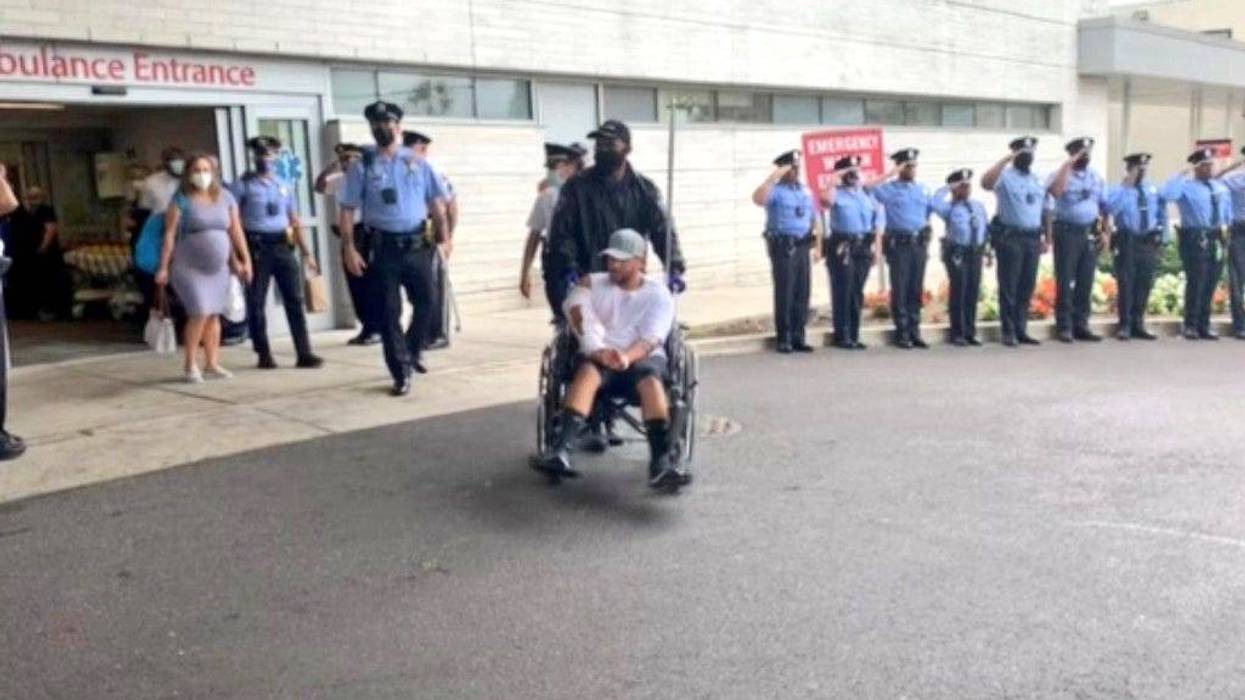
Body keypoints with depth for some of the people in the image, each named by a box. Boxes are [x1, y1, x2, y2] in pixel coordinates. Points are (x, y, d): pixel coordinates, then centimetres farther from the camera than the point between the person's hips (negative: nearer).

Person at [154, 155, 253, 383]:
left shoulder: (225, 197, 6)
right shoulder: (181, 200, -7)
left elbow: (236, 232, 8)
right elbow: (169, 235, -9)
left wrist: (245, 260, 4)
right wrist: (163, 267, -12)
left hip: (218, 267, 4)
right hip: (189, 266, -4)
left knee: (214, 314, 7)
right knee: (199, 313, -13)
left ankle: (212, 363, 18)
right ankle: (191, 364, 0)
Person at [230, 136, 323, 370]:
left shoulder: (285, 186, 14)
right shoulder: (242, 186, 0)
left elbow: (295, 221, 16)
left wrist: (306, 253, 10)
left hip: (282, 246, 4)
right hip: (256, 248, -3)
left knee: (295, 300, -1)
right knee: (256, 304, 2)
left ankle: (304, 354, -1)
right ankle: (264, 355, 12)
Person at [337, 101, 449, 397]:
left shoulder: (417, 162, 6)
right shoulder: (362, 166, 0)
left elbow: (436, 203, 8)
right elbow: (347, 209, -2)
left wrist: (443, 238, 1)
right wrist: (349, 249, -10)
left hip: (417, 244, 2)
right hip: (383, 247, -2)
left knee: (426, 302, 9)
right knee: (389, 311, 1)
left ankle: (411, 352, 35)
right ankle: (401, 373, 11)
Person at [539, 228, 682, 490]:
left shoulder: (658, 294, 7)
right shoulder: (592, 284, 12)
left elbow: (650, 340, -9)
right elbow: (580, 318, -8)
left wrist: (626, 357, -32)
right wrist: (598, 350, -28)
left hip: (643, 358, 0)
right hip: (599, 356, 1)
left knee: (650, 379, -35)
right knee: (587, 371, -34)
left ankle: (660, 462, -48)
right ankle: (561, 451, -49)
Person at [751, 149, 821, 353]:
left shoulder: (805, 190, 16)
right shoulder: (775, 190, -4)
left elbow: (815, 218, 20)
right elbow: (758, 199, -25)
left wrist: (818, 246, 14)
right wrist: (773, 177, -23)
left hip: (803, 246, 6)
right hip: (783, 246, -6)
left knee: (802, 293, 6)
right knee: (784, 293, -4)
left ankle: (798, 337, 14)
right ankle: (783, 339, 3)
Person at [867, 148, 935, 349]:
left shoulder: (923, 190, 16)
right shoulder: (890, 188, 1)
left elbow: (928, 217, 20)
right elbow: (867, 187, -13)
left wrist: (927, 243, 13)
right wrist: (890, 174, -8)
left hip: (919, 243, 4)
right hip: (898, 243, -4)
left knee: (916, 289, 6)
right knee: (900, 289, -3)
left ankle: (914, 332, 13)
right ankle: (902, 333, 4)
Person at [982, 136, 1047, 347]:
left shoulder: (1038, 179, 16)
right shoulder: (1005, 176, -4)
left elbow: (1044, 209, 18)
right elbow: (985, 182, -26)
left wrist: (1046, 238, 13)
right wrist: (1006, 159, -24)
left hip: (1032, 238, 6)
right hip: (1010, 237, -6)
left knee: (1027, 287, 8)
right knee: (1009, 286, -3)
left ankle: (1021, 331, 16)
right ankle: (1008, 332, 3)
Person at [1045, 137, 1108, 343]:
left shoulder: (1097, 178, 15)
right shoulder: (1061, 175, -2)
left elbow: (1104, 206, 18)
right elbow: (1054, 192, -24)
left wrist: (1105, 232, 10)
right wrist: (1068, 165, -17)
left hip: (1090, 233, 5)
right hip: (1067, 231, -5)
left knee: (1086, 282, 6)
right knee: (1065, 281, -4)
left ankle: (1081, 325, 13)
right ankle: (1064, 327, 1)